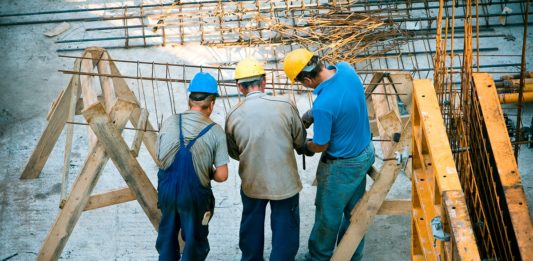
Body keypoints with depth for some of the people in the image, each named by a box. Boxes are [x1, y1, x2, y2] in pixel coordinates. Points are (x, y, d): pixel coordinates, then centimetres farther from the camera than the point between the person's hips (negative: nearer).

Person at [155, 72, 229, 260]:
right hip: (195, 195, -3)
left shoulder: (169, 122, -2)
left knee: (167, 236, 23)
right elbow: (222, 175, -11)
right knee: (195, 241, 17)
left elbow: (160, 157, 8)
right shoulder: (215, 131, -10)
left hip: (166, 190, 3)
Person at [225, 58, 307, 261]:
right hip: (284, 182, -2)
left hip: (251, 183, 3)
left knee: (252, 227, 25)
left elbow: (234, 153, 3)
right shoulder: (285, 106, -17)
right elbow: (300, 140, -3)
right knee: (284, 229, 16)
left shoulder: (233, 116, -12)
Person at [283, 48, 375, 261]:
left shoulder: (323, 105, -35)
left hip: (342, 166, -8)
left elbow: (320, 146, -19)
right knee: (353, 209, 24)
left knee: (328, 216, 15)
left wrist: (304, 145, 2)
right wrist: (311, 114, 1)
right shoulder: (346, 69, -13)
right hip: (365, 153, 8)